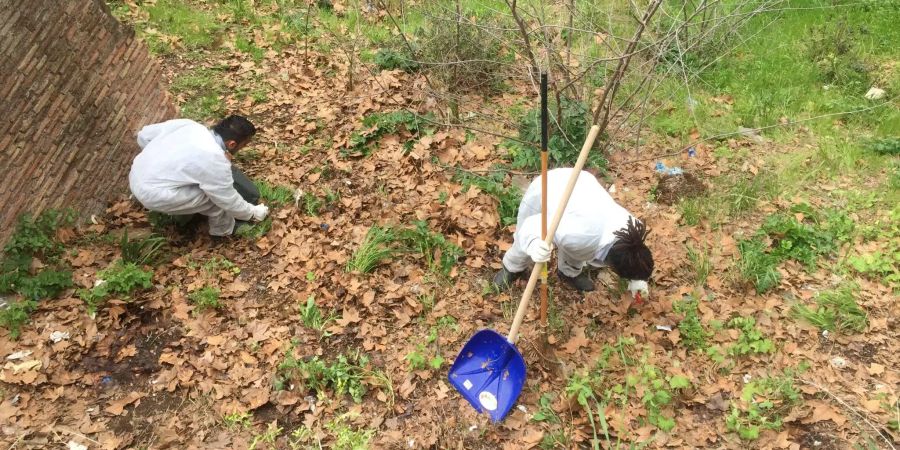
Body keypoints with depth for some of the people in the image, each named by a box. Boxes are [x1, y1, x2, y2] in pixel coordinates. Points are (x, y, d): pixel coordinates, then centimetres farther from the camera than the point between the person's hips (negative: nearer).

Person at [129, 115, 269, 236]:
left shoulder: (190, 125, -2)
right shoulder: (215, 160, -21)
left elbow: (144, 135, 8)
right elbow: (229, 202, -9)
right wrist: (253, 213, 8)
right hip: (152, 194, -8)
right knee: (218, 194, -5)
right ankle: (223, 230, 17)